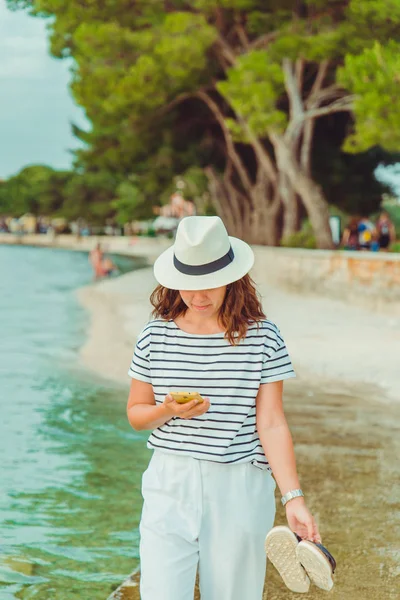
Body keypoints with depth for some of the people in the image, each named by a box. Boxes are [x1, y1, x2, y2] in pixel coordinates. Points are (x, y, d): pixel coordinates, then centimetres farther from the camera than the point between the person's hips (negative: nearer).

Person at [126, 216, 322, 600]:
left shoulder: (263, 338, -3)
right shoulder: (156, 335, 2)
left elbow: (271, 424, -6)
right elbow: (135, 413, 10)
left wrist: (293, 498, -15)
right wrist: (169, 410, -13)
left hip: (239, 489, -1)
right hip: (170, 485, 1)